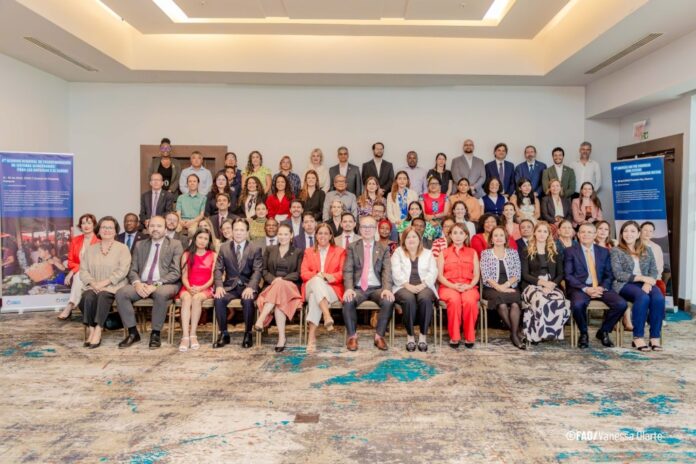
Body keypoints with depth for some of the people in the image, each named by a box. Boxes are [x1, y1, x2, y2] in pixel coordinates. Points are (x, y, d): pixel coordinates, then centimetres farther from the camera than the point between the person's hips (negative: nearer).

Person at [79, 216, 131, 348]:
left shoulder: (122, 248, 6)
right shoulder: (90, 249, 18)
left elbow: (122, 270, -7)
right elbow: (83, 270, 8)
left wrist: (103, 283, -17)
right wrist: (93, 283, -11)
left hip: (114, 286, -3)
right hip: (93, 286, 3)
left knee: (102, 296, -34)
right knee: (88, 297, -30)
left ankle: (98, 332, -32)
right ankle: (92, 331, -21)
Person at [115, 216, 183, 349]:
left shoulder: (175, 245, 5)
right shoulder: (140, 245, 18)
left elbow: (175, 272, -5)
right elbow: (132, 270, 13)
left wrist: (156, 285, -19)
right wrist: (137, 283, -10)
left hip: (166, 284, -4)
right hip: (142, 284, 4)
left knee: (161, 294, -37)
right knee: (121, 293, -23)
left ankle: (155, 333, -19)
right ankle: (133, 332, -10)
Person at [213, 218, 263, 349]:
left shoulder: (255, 249, 1)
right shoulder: (224, 248, 9)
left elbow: (257, 271, -8)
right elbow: (218, 269, 4)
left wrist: (250, 287, -25)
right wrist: (219, 286, -14)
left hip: (247, 285, -2)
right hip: (230, 285, 2)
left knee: (247, 300, -34)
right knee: (218, 299, -28)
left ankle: (248, 334, -13)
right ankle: (224, 334, -10)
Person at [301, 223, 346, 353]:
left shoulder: (340, 251, 17)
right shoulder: (308, 252, 22)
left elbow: (343, 273, 4)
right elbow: (303, 273, 7)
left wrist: (332, 277, -19)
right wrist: (317, 276, -15)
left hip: (332, 289, -1)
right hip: (311, 287, 1)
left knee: (315, 297, -37)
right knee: (317, 281, -37)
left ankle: (311, 336, -45)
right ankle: (327, 316, -54)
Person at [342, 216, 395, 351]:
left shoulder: (383, 249, 11)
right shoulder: (352, 247, 10)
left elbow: (387, 271, -1)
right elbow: (348, 270, -1)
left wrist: (387, 289, -20)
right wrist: (349, 288, -20)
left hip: (377, 288, 0)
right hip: (358, 288, 0)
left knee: (389, 301, -30)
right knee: (348, 301, -31)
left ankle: (379, 336, -12)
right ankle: (352, 336, -11)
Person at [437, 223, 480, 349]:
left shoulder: (472, 252, 18)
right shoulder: (444, 253, 15)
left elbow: (476, 275, 10)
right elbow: (439, 275, 5)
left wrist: (468, 286, -11)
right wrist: (453, 286, -11)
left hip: (468, 287, 1)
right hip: (448, 287, -1)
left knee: (470, 301, -34)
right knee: (454, 300, -35)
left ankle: (469, 337, -19)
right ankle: (454, 337, -24)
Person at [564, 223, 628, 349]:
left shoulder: (604, 252, 16)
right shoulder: (570, 251, 5)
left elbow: (609, 275, 13)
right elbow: (568, 275, -3)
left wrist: (602, 288, -9)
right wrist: (585, 289, -16)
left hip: (600, 288, 4)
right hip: (579, 288, -3)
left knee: (621, 304, -23)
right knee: (578, 304, -36)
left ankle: (603, 331, 4)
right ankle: (583, 334, -6)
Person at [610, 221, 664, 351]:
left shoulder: (647, 250, 17)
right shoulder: (616, 251, 4)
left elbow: (654, 271, 9)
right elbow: (618, 274, -6)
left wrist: (648, 282, -13)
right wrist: (642, 278, -15)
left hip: (645, 284, 4)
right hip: (625, 284, -4)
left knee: (659, 298, -29)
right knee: (643, 297, -35)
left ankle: (655, 338, -23)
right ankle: (637, 338, -27)